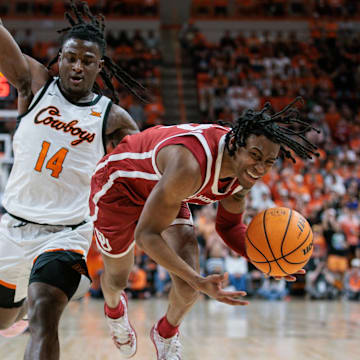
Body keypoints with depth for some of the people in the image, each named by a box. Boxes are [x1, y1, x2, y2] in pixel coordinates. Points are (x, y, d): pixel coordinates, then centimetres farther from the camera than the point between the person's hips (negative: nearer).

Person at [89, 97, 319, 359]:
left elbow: (229, 225, -3)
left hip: (164, 191, 5)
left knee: (188, 286, -11)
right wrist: (198, 282, -47)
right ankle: (114, 308, 55)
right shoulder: (190, 166, -45)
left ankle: (167, 333, 23)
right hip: (118, 187, -5)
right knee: (117, 280, 15)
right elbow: (146, 235, -40)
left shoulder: (245, 169, -20)